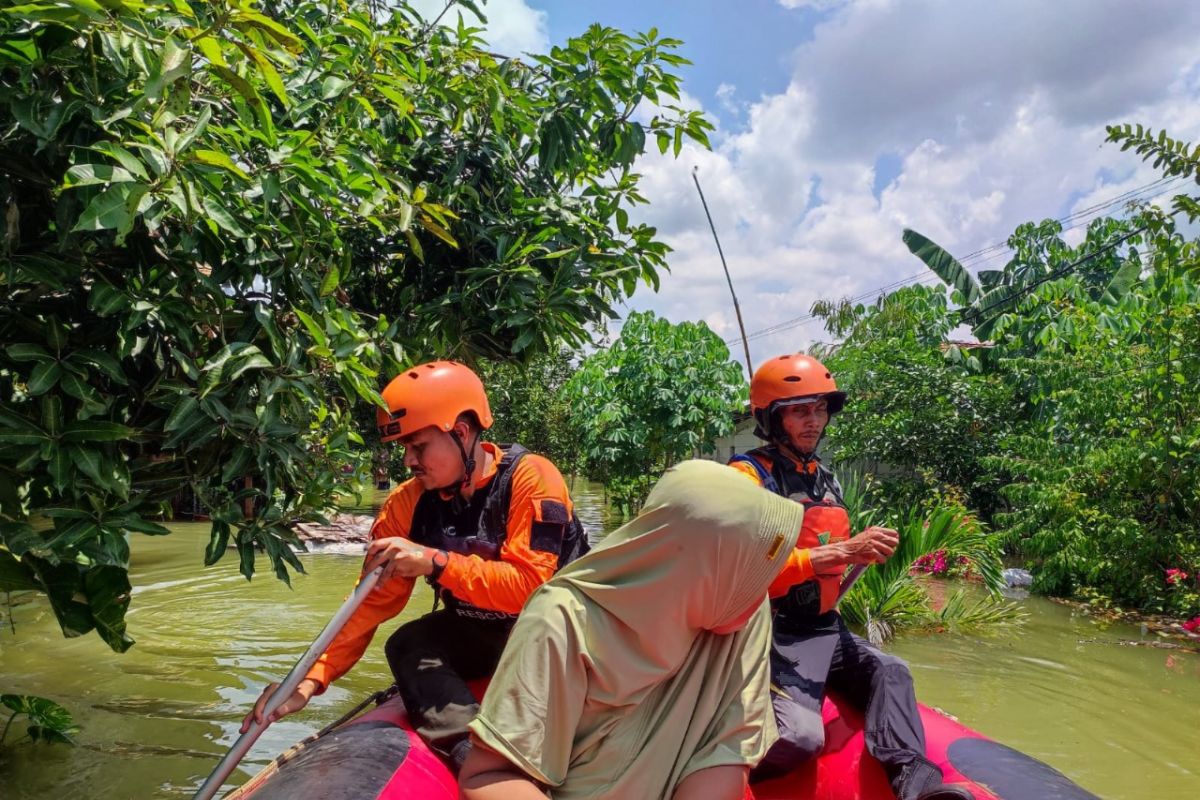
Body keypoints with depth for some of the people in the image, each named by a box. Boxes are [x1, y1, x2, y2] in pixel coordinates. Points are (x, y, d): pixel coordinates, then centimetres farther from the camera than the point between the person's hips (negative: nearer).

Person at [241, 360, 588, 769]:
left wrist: (436, 562, -34)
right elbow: (372, 601, -7)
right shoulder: (408, 504, -6)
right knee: (406, 646, -21)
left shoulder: (531, 479, -22)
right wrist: (313, 679, -18)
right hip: (479, 633, 5)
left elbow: (531, 586, -28)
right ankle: (473, 751, -35)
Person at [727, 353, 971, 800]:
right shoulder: (748, 475, -12)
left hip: (825, 628, 9)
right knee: (800, 737, -27)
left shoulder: (826, 479, 16)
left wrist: (864, 554, 11)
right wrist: (842, 551, -27)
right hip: (774, 633, -9)